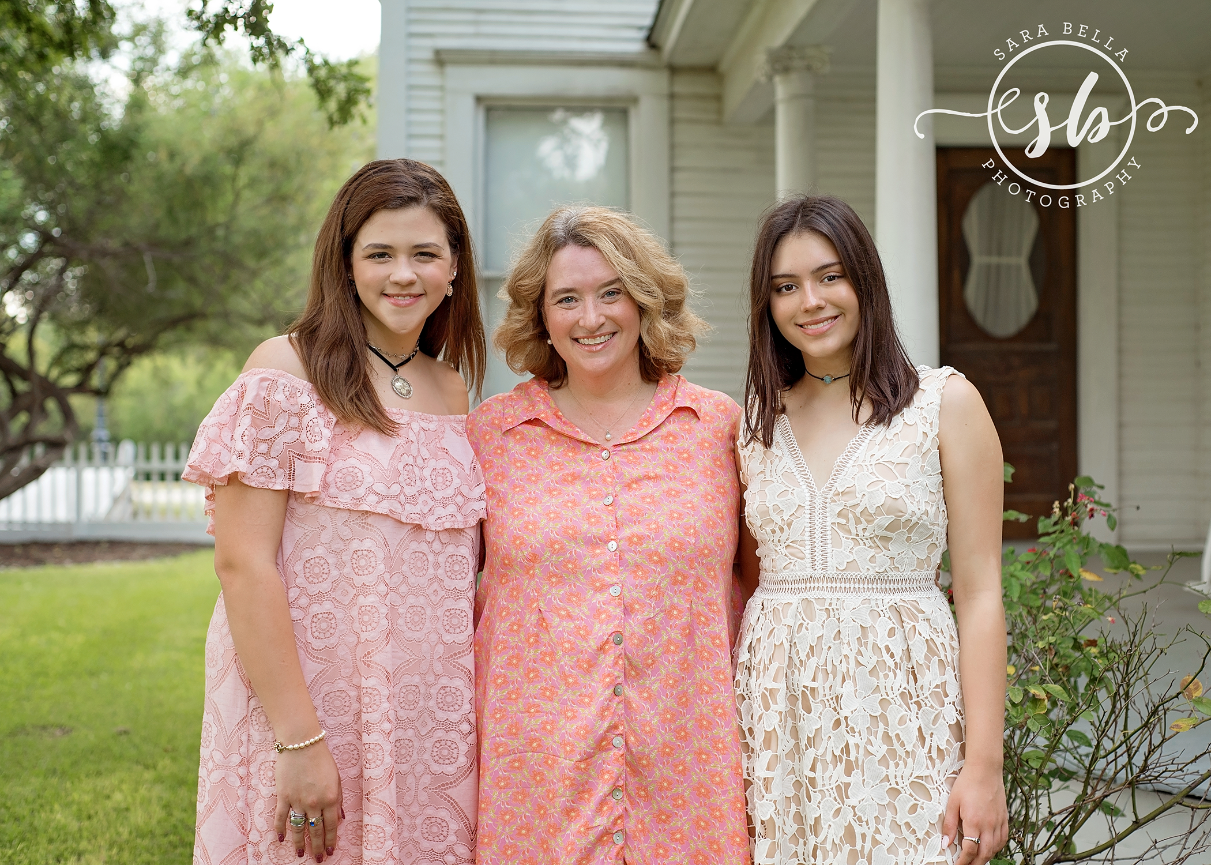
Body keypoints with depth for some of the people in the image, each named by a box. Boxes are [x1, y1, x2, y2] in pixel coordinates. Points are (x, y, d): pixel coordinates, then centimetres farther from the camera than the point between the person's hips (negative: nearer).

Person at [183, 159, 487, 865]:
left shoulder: (453, 391, 9)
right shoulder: (286, 371, -8)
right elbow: (243, 563, -14)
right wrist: (298, 740, -18)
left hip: (431, 722, 5)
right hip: (305, 705, -5)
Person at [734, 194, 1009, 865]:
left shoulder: (946, 401, -1)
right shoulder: (757, 419, 9)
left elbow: (979, 593, -4)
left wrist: (984, 765, -10)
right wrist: (727, 737, 6)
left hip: (900, 702, -3)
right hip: (778, 704, 3)